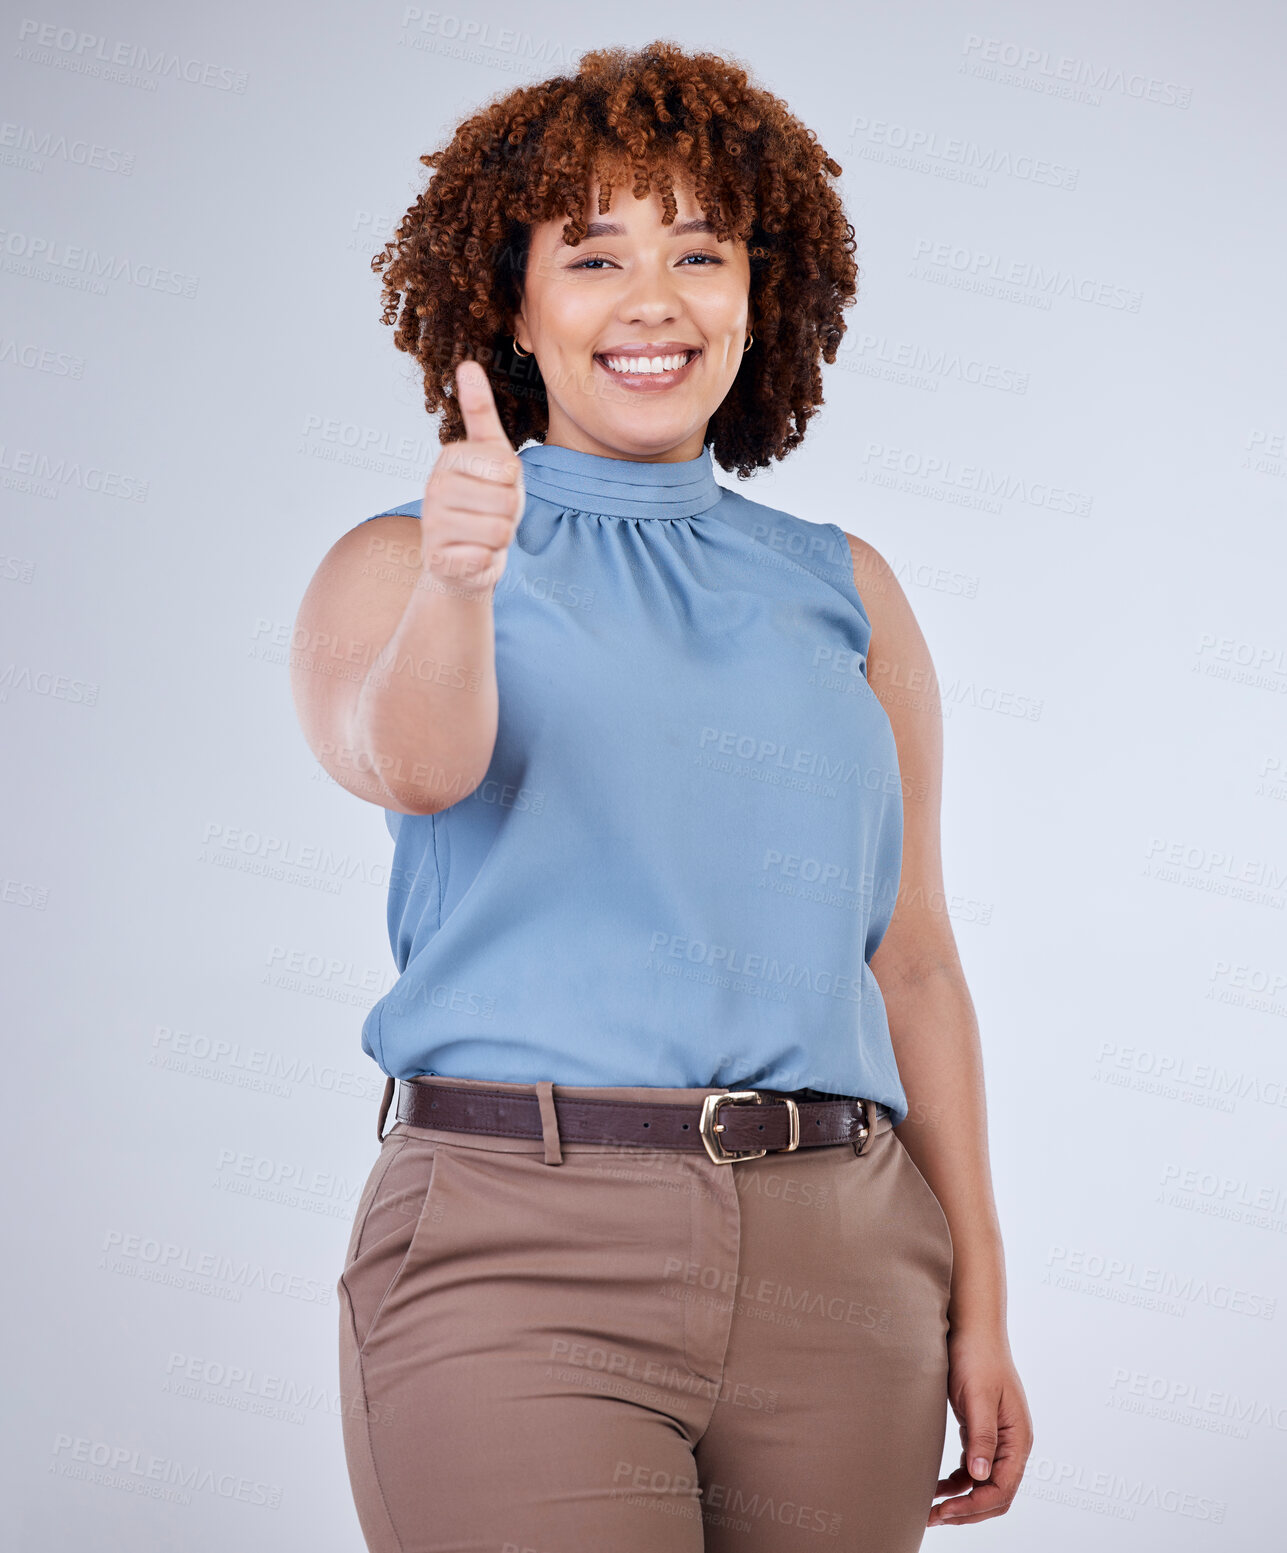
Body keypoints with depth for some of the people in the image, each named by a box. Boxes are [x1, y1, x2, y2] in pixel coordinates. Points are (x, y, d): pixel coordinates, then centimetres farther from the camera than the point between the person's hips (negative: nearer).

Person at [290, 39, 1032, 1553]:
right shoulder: (396, 565, 6)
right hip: (513, 1249, -3)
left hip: (839, 1256, 3)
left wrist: (980, 1305, 8)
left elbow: (912, 958, 11)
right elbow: (410, 762, -16)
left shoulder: (843, 589, 13)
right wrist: (457, 582, -37)